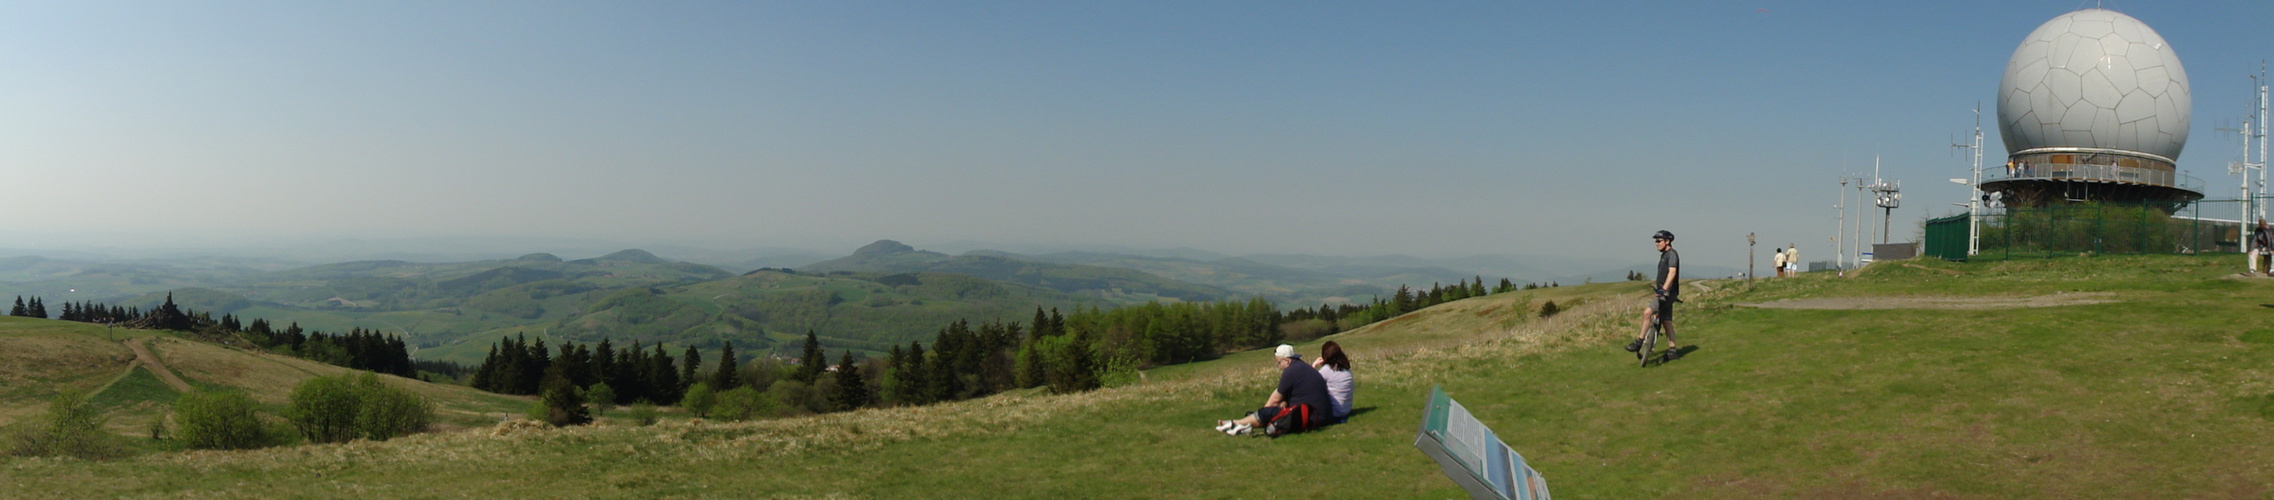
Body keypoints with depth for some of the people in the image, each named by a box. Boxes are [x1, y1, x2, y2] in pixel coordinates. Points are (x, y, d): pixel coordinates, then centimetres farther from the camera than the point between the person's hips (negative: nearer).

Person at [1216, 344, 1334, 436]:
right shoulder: (1304, 368, 18)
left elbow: (1276, 399, -2)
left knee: (1266, 413, -7)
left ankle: (1235, 424, 6)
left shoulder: (1291, 372, -12)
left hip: (1308, 416, -10)